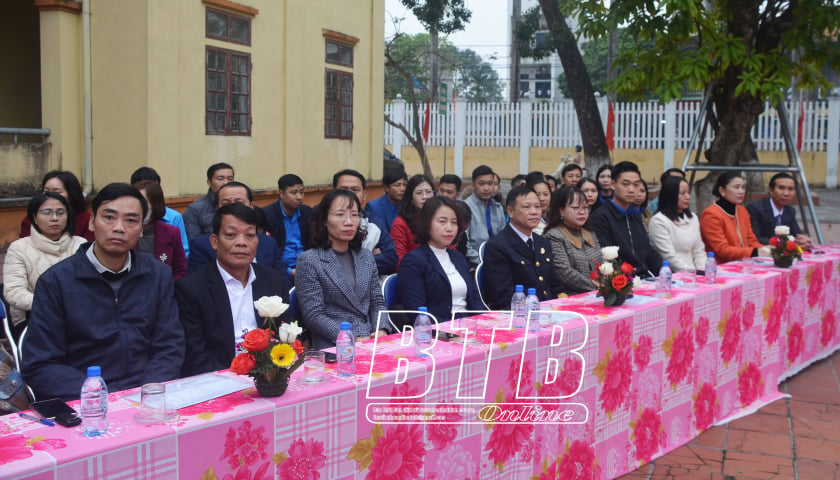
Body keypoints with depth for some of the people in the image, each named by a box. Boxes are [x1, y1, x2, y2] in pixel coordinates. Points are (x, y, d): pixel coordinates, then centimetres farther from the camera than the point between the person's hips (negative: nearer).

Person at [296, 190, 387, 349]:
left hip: (371, 342, 5)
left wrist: (381, 331, -5)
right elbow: (313, 315, -8)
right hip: (333, 349, -5)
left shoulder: (366, 258, 15)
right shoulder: (309, 260, -2)